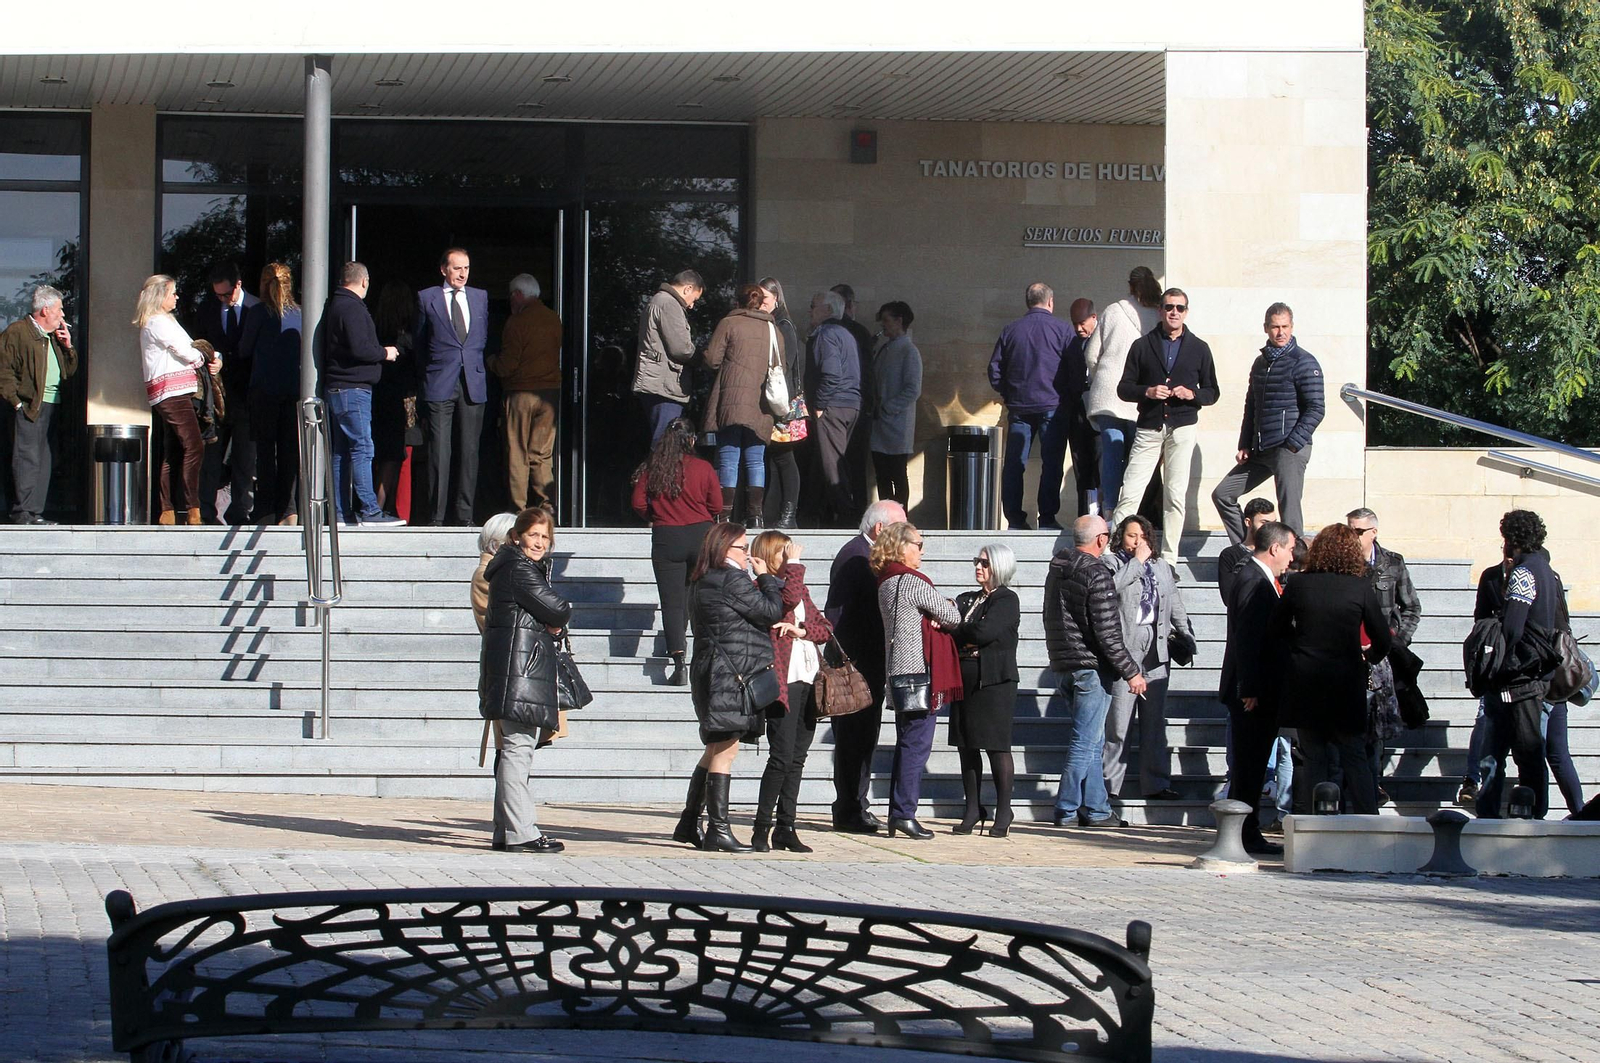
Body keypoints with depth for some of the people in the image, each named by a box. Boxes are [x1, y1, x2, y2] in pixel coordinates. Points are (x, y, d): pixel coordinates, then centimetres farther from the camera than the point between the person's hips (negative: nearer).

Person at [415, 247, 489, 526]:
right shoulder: (427, 298, 4)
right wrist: (427, 373, 11)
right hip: (440, 386, -3)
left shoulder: (480, 297, 14)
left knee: (469, 451, 2)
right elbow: (419, 340, 11)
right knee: (439, 451, -7)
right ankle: (436, 516, -5)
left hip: (473, 384, 3)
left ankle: (464, 514, 7)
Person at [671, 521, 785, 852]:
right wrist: (766, 577, 2)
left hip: (710, 673, 10)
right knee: (726, 749, -8)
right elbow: (771, 611, -11)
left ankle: (689, 823, 21)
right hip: (730, 676, -10)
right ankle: (718, 831, -8)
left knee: (715, 750, 16)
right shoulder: (732, 580, -13)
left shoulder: (702, 582, 17)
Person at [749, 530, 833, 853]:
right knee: (782, 757, -12)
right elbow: (790, 598, -24)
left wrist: (802, 630, -7)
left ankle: (785, 828, 12)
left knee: (797, 759, 8)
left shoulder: (800, 588, 21)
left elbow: (825, 627, 13)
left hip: (809, 681, 8)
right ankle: (761, 828, -6)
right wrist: (794, 563, -10)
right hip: (783, 681, -8)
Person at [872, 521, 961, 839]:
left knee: (907, 745, 13)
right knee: (917, 744, -7)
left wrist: (936, 615, -4)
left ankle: (897, 813, 14)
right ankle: (904, 813, -9)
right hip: (918, 672, -10)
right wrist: (946, 611, 13)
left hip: (899, 675, 10)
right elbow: (953, 617, -8)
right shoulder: (912, 582, -14)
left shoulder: (887, 583, 15)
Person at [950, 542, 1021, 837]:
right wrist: (967, 637, -15)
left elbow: (984, 631, -17)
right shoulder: (967, 599, 18)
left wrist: (957, 631, -2)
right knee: (967, 747, 7)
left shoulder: (1007, 600, -3)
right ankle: (973, 811, 13)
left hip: (994, 682, -7)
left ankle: (1003, 813, 1)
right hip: (965, 680, 7)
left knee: (997, 746, -4)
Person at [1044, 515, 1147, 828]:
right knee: (1085, 742, -3)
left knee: (1092, 743, 15)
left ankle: (1096, 808, 18)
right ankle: (1067, 811, -2)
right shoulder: (1096, 574, -16)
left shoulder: (1057, 569, 11)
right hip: (1092, 668, -9)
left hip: (1065, 665, 9)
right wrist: (1131, 672, -12)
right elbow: (1107, 634, -18)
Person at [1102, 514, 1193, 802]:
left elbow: (1176, 606, 22)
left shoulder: (1161, 567, 21)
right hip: (1125, 646, -5)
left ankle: (1156, 783, 10)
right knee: (1118, 720, -7)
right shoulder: (1110, 562, 5)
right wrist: (1137, 561, -7)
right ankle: (1108, 785, -3)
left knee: (1155, 720, 6)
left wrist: (1186, 636, 11)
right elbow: (1113, 584, -16)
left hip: (1157, 647, 5)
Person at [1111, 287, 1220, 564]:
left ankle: (1169, 560, 4)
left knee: (1175, 496, -1)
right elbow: (1123, 388, 8)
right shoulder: (1142, 346, 9)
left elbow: (1212, 392, 13)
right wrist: (1147, 392, -12)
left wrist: (1192, 394, -8)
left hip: (1182, 428, 0)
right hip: (1149, 428, 0)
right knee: (1129, 494, -8)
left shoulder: (1198, 349, 11)